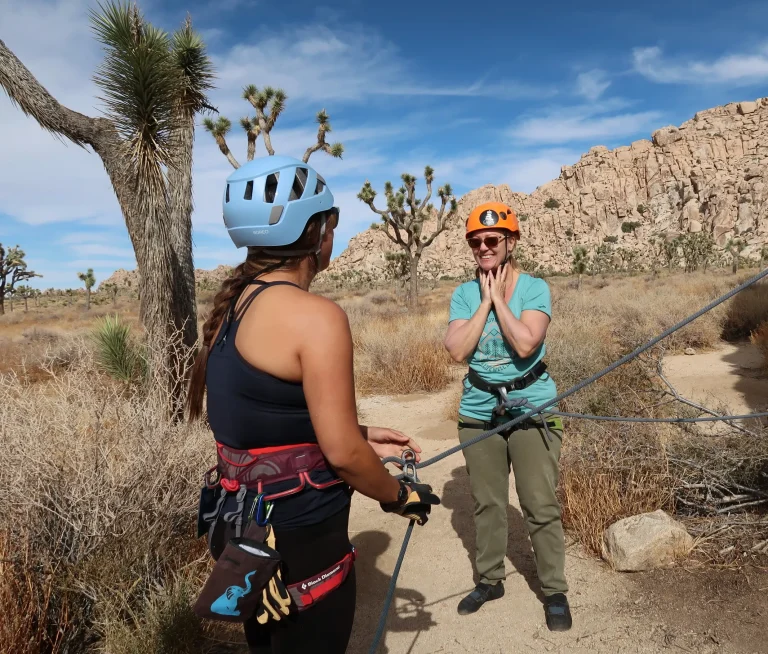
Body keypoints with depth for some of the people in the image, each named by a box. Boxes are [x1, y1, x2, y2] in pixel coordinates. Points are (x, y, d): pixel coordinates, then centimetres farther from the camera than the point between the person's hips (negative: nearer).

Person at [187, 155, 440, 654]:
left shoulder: (234, 304, 3)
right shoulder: (316, 315, -23)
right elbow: (341, 454, -20)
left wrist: (362, 436, 13)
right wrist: (400, 495, -1)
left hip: (244, 532, 8)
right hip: (299, 540, -8)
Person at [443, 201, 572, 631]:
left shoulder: (534, 288, -7)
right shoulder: (464, 294, 0)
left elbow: (525, 344, -23)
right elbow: (458, 350, -13)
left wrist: (499, 297, -15)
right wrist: (485, 300, -12)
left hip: (531, 408, -3)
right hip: (479, 411, 3)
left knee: (542, 506, 5)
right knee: (487, 503, 15)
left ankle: (555, 591, 23)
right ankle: (490, 580, 32)